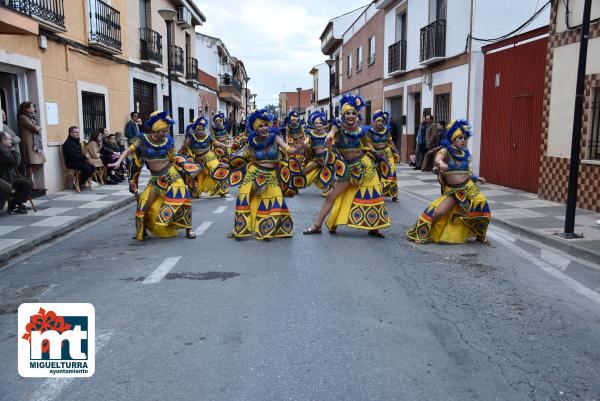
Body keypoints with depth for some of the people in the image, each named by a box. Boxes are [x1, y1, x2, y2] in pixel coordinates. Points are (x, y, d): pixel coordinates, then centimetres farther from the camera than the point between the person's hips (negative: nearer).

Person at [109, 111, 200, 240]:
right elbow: (129, 150, -3)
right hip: (156, 178, 0)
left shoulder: (167, 141, -2)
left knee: (183, 198, -11)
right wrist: (118, 162, -14)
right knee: (144, 204, -2)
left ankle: (188, 230, 4)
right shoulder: (144, 139, -6)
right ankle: (141, 230, 23)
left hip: (171, 175, 0)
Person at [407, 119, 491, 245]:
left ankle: (480, 236, 14)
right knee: (438, 212, -16)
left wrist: (475, 178, 14)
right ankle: (421, 234, 5)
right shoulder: (446, 151, -8)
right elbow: (437, 159, -31)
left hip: (468, 187, 4)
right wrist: (441, 163, -53)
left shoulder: (464, 153, 6)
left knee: (482, 207, -11)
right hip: (452, 190, -4)